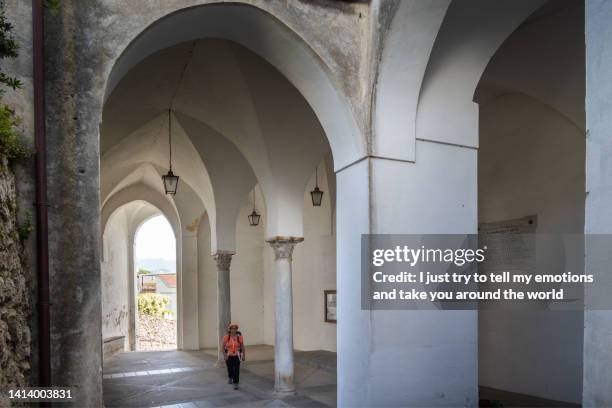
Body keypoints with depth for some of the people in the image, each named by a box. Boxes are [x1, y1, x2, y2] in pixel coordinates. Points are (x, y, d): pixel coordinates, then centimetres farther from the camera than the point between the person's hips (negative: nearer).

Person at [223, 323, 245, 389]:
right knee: (230, 368, 18)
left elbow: (242, 347, -1)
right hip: (229, 356, 1)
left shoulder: (239, 337, -8)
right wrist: (224, 355, -12)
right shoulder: (226, 337, -9)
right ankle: (230, 378, 48)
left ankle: (235, 383, -6)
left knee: (236, 370, -11)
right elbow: (223, 347, -3)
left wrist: (243, 355, 0)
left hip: (236, 356, -1)